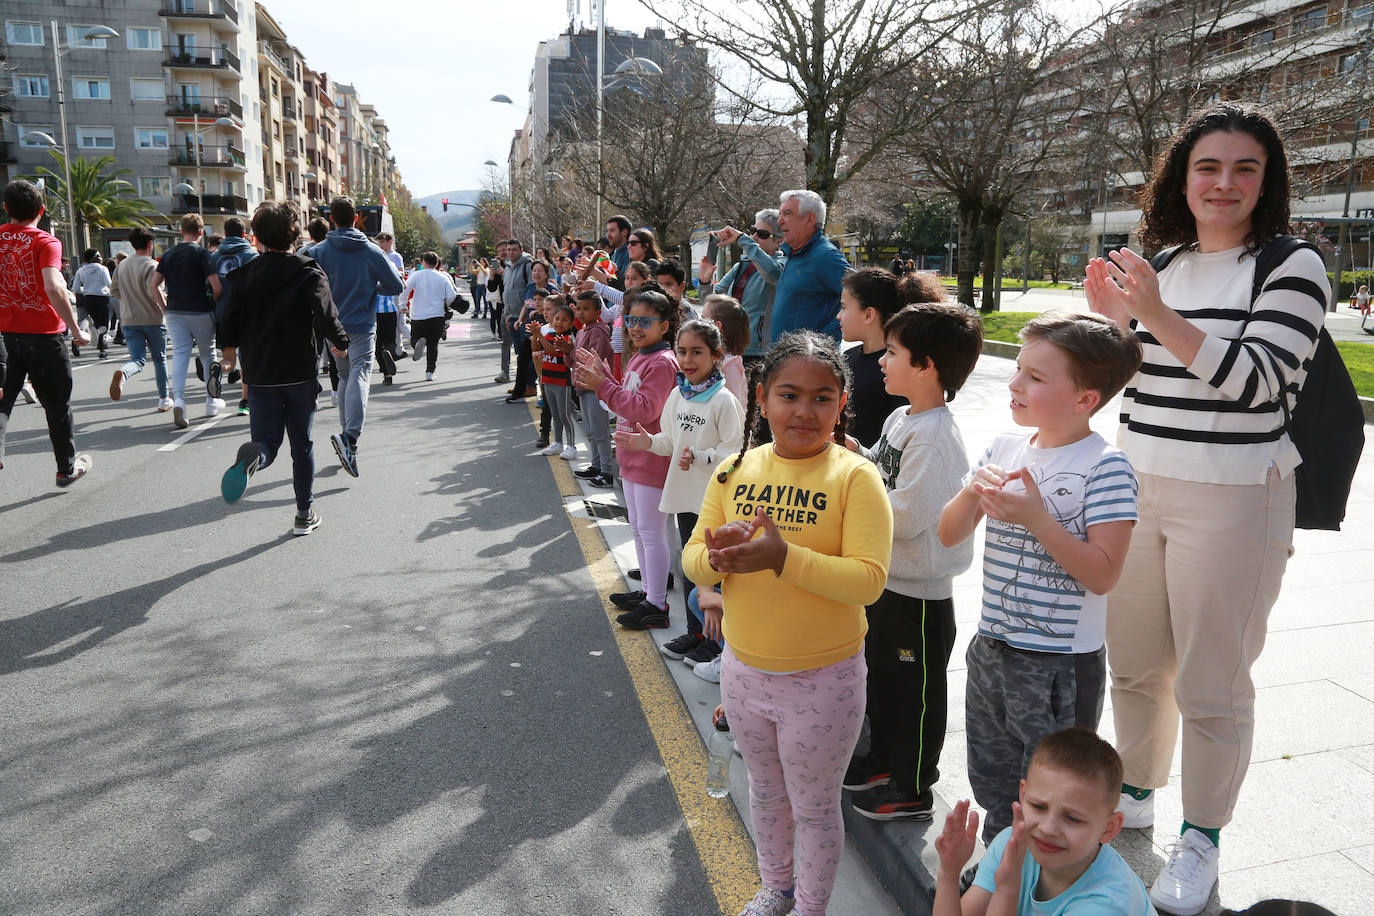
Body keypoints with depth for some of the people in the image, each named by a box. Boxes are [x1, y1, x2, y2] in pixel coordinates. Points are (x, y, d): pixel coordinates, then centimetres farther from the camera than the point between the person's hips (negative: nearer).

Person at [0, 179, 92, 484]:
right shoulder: (46, 242, -9)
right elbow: (53, 289, -22)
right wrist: (76, 330, -16)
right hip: (44, 334, -3)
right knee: (57, 403, 10)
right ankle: (67, 467, 21)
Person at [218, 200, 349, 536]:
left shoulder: (245, 274, 3)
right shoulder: (308, 273, -8)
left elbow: (229, 318, 6)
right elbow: (327, 316, -18)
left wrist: (230, 348, 25)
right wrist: (341, 344, 1)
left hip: (259, 376, 2)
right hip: (300, 373, -2)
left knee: (267, 443, 9)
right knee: (302, 445, 12)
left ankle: (253, 455, -28)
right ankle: (305, 514, 15)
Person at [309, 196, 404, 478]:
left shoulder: (318, 252, -1)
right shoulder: (372, 251, -2)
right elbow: (395, 286, 2)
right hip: (363, 326, -2)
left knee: (344, 376, 20)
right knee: (359, 376, -12)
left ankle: (346, 432, 22)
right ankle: (350, 436, -33)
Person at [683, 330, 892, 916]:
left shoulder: (855, 476, -17)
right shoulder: (736, 471, -3)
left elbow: (869, 579, -24)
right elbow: (693, 559, -2)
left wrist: (783, 556, -35)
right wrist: (718, 556, -25)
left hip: (823, 680, -4)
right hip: (743, 670, 5)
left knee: (814, 807, 16)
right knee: (765, 790, 27)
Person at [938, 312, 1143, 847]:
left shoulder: (1105, 467, -15)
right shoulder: (1004, 448, 3)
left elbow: (1102, 574, -20)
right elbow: (950, 536, 4)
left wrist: (1035, 518, -26)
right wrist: (974, 491, -15)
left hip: (1061, 665, -6)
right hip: (992, 649, 7)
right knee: (991, 783, 24)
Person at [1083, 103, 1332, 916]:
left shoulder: (1293, 268, -6)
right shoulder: (1159, 266, 9)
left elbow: (1254, 381, -18)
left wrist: (1160, 316, -25)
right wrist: (1111, 316, -2)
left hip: (1230, 502, -5)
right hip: (1138, 490, 5)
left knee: (1211, 685, 4)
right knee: (1133, 663, 17)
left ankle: (1201, 837, 25)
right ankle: (1136, 795, 38)